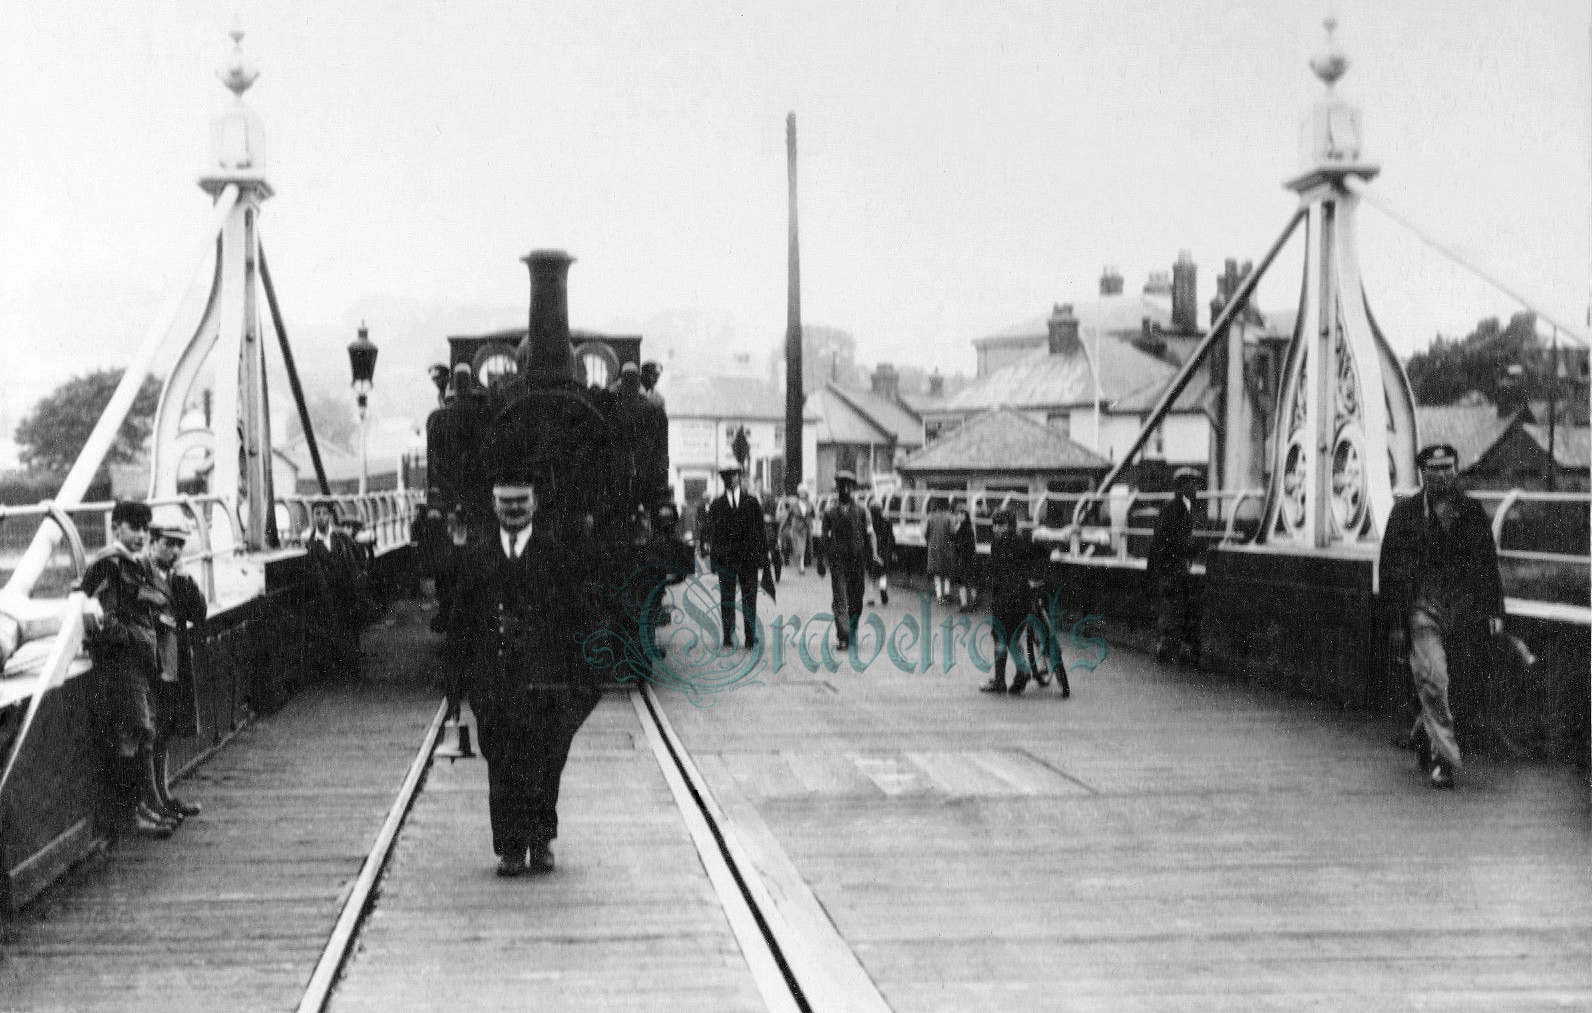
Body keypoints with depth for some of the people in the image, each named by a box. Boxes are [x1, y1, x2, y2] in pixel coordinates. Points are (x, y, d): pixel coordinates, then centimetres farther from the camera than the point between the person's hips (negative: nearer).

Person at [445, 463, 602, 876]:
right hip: (493, 676, 2)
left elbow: (576, 615, 6)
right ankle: (510, 847, 7)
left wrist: (577, 671, 1)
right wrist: (462, 668, 5)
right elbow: (461, 618, 13)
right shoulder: (479, 556, 11)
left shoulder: (556, 555, 6)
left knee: (544, 760, -6)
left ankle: (540, 840, 9)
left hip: (545, 675, -1)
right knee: (501, 765, 1)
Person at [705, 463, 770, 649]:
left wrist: (762, 554, 2)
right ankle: (728, 636, 6)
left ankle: (751, 636, 4)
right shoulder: (716, 505, 7)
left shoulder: (751, 502, 8)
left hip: (748, 556, 0)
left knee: (749, 597, 0)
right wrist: (714, 560, 0)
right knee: (726, 598, 1)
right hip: (725, 558, 0)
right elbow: (712, 534, 6)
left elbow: (760, 529, 8)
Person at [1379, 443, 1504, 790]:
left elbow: (1489, 564, 12)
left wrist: (1494, 612, 5)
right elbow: (1388, 568, 1)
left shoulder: (1473, 512, 8)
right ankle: (1444, 759, -4)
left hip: (1463, 608, 3)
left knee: (1444, 682, 8)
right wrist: (1395, 622, -3)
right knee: (1433, 681, -11)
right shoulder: (1405, 512, 1)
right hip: (1422, 608, -3)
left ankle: (1423, 736, 35)